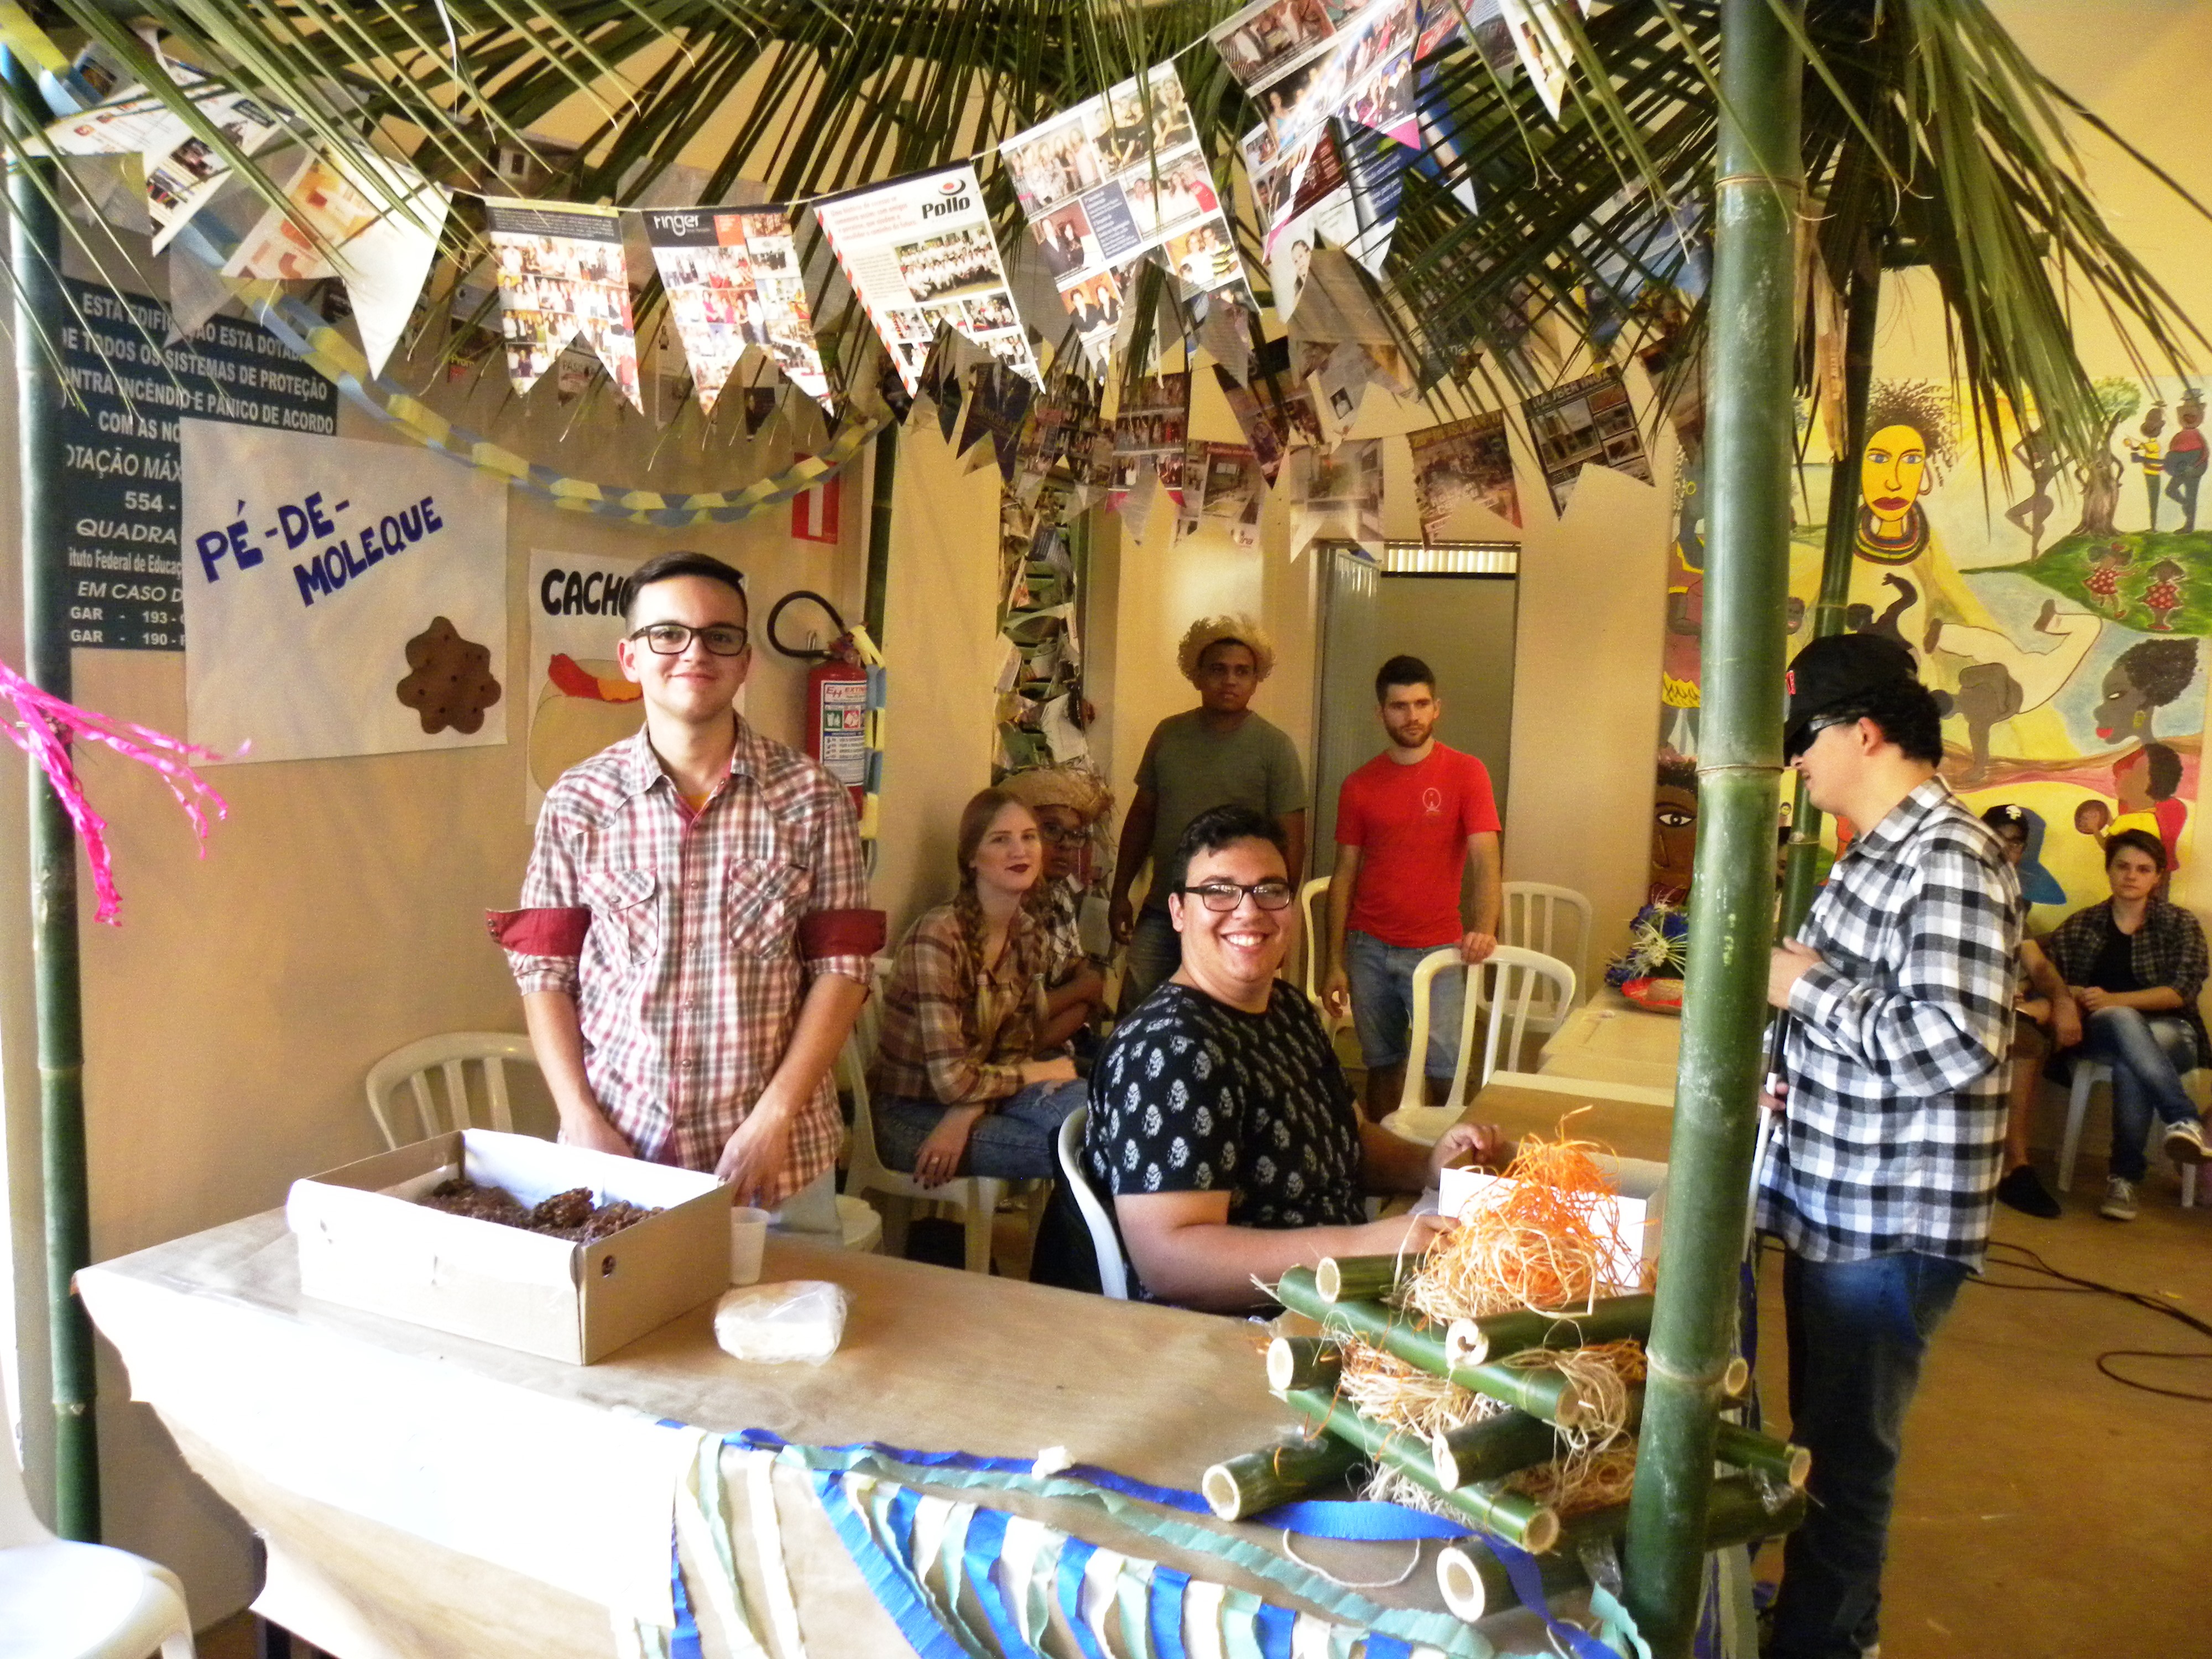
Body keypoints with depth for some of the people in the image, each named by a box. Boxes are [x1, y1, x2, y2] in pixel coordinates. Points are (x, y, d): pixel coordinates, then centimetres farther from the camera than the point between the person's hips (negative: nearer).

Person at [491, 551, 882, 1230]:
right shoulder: (577, 802, -2)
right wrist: (582, 1121, -7)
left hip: (779, 1153, 0)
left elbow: (841, 968, -4)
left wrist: (773, 1119, -11)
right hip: (615, 1145, 1)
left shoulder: (812, 798, -5)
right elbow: (544, 970, 2)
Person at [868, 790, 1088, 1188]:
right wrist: (1044, 1072, -10)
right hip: (907, 1113, -6)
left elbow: (1014, 1048, 3)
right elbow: (952, 1079, -25)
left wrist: (965, 1114, -17)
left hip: (971, 1099, 6)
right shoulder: (939, 935, -23)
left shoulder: (1033, 935, 0)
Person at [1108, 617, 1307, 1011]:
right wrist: (1120, 894, 10)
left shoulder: (1274, 748, -6)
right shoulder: (1168, 734, 6)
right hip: (1160, 913, 4)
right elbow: (1142, 815, 13)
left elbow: (1291, 842, -6)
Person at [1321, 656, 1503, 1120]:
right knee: (1381, 1065, 10)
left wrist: (1485, 930, -28)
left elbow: (1485, 861, -11)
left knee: (1444, 1072, -5)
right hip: (1368, 948, 2)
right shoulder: (1359, 785, 5)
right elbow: (1344, 876, 7)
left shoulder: (1466, 773, -2)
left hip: (1435, 950, -2)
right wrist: (1335, 963, 2)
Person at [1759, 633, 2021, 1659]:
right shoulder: (1879, 850, 11)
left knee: (1841, 1461, 4)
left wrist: (1807, 986, -20)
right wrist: (1785, 1074, 8)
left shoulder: (1950, 858, -20)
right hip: (1832, 1205, 10)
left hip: (1888, 1226, -10)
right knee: (1826, 1443, 22)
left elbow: (1955, 1046, -29)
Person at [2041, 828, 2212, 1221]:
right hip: (2100, 1033, 1)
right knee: (2122, 1020, -39)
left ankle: (2126, 1177, -37)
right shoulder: (2080, 926, 12)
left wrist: (2113, 1000, -19)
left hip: (2170, 1033, -1)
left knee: (2130, 1064, -39)